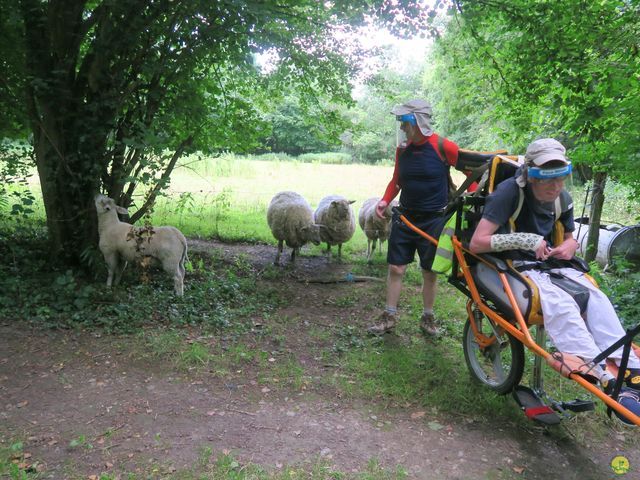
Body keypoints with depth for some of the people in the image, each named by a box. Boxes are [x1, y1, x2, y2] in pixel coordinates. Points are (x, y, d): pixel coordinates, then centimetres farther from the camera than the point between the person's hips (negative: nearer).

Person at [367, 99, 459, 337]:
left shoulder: (443, 146, -11)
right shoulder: (402, 149, 3)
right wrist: (385, 200, -2)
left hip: (433, 220, -3)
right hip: (405, 216, 4)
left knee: (429, 272, 8)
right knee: (395, 268, 4)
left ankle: (428, 317, 26)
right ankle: (389, 316, 18)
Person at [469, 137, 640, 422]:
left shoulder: (562, 199, 4)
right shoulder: (510, 192, -18)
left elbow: (569, 238, 22)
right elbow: (476, 243, -23)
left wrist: (568, 247, -3)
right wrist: (526, 240, -26)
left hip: (548, 264, 7)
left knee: (596, 297, -22)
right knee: (559, 301, -34)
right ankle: (606, 378, -38)